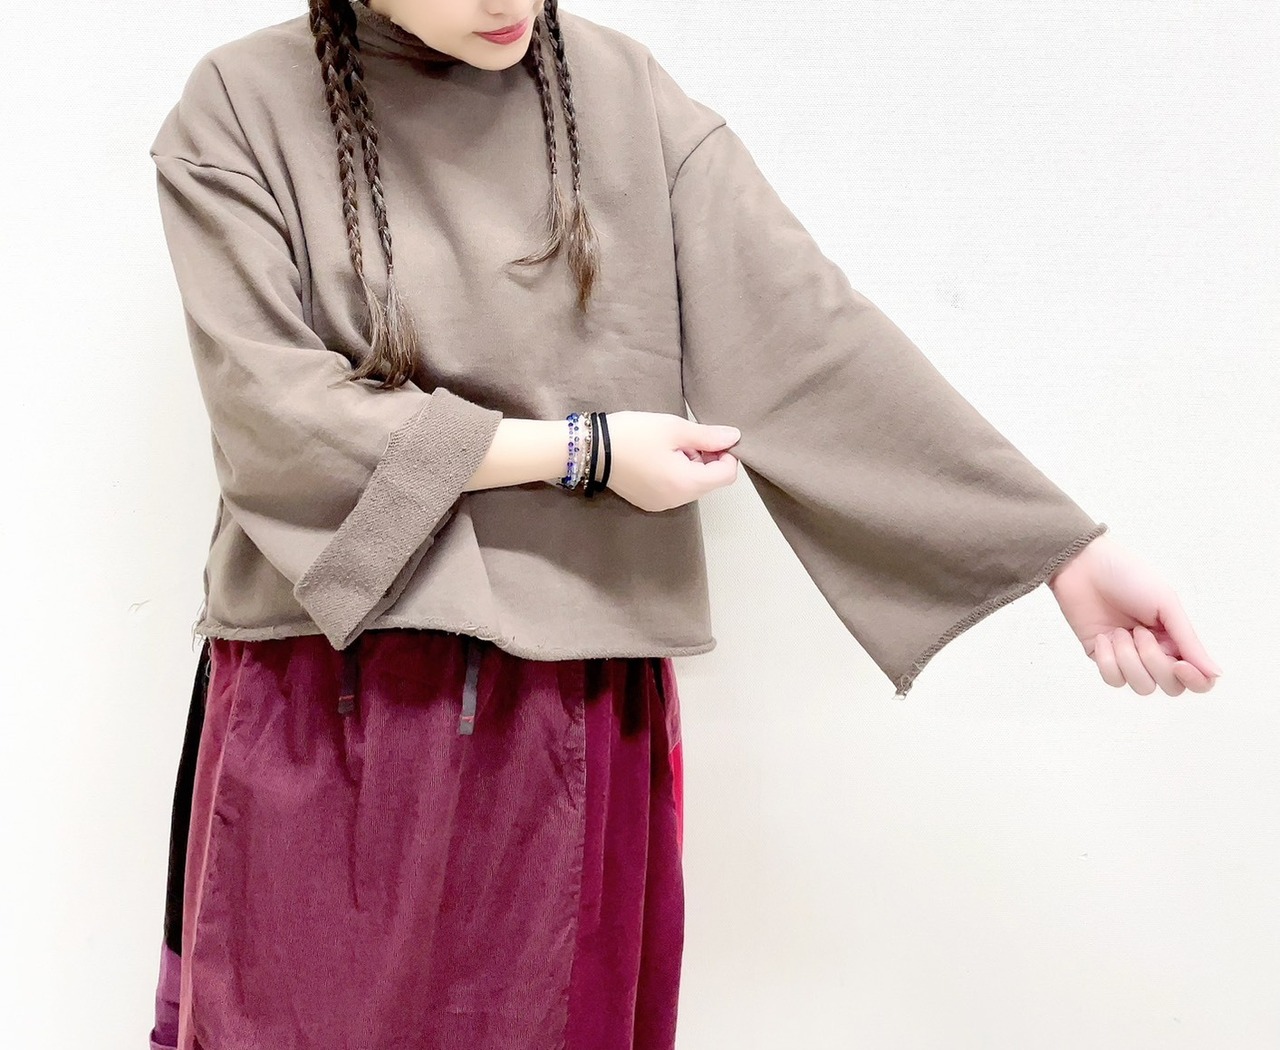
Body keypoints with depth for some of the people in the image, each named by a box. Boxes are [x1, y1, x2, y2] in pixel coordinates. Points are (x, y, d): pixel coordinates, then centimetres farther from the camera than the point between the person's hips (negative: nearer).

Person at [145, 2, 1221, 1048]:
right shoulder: (241, 109, -3)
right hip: (324, 709, -1)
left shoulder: (627, 98, 1)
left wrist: (1075, 550, -11)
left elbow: (810, 334, -5)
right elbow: (269, 401, -12)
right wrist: (581, 448, -13)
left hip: (580, 712, 2)